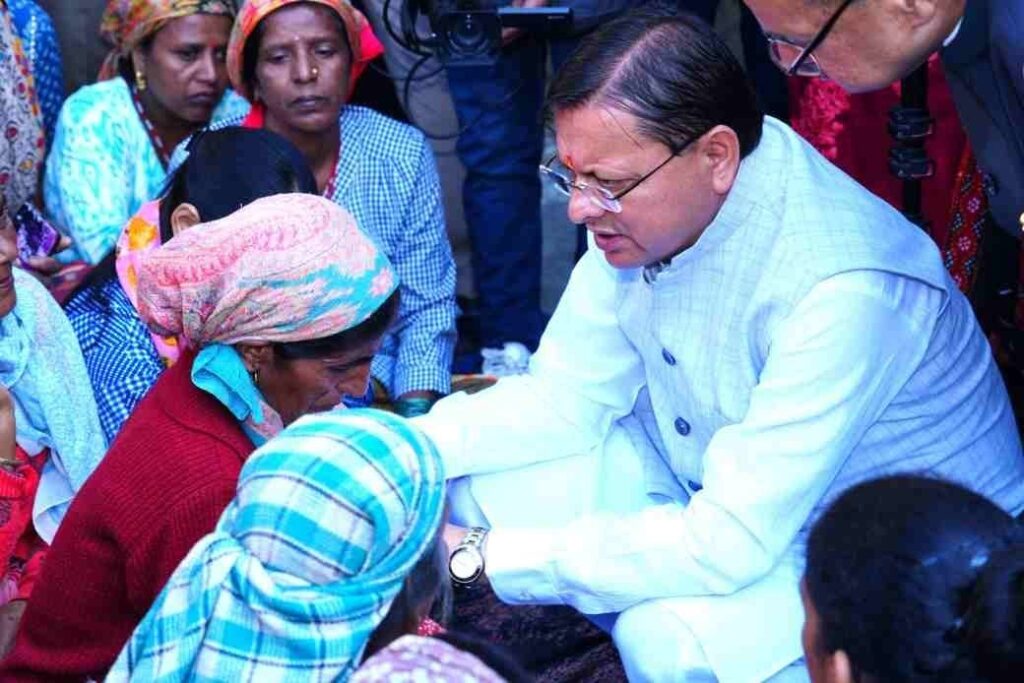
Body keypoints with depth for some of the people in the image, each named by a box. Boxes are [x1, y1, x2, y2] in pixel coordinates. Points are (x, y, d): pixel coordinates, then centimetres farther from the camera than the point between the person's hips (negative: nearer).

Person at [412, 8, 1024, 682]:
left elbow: (730, 544, -33)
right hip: (716, 501, 7)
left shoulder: (844, 290, -34)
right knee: (490, 472, -6)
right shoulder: (647, 201, -11)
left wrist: (477, 557, -31)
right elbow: (567, 398, -1)